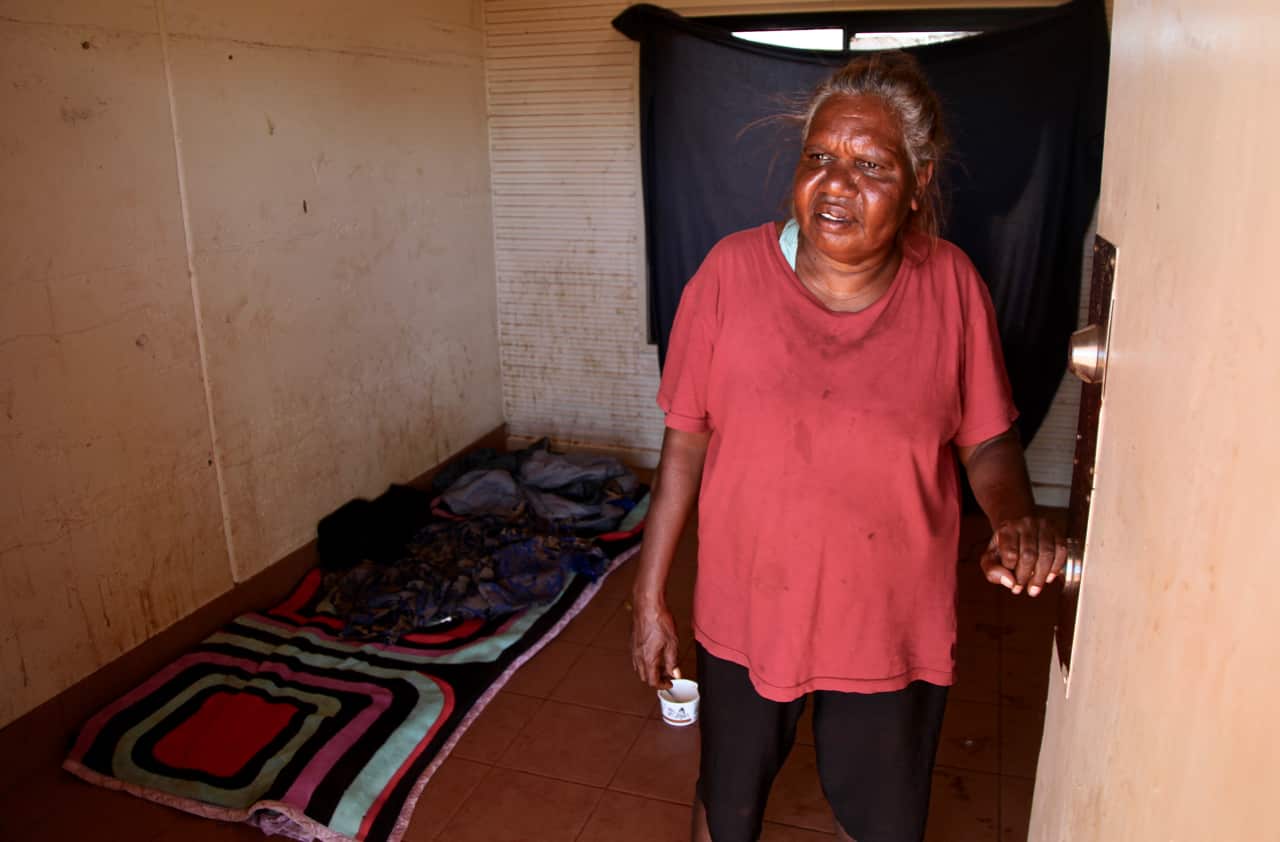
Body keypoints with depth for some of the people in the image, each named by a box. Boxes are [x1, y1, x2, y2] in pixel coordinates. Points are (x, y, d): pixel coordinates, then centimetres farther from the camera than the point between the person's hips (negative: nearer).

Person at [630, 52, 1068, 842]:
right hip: (747, 613, 0)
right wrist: (650, 595, -4)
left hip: (893, 624, 1)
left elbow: (988, 437, -1)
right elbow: (686, 440, -8)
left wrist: (1017, 517, -23)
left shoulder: (950, 283, -11)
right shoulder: (732, 271, -14)